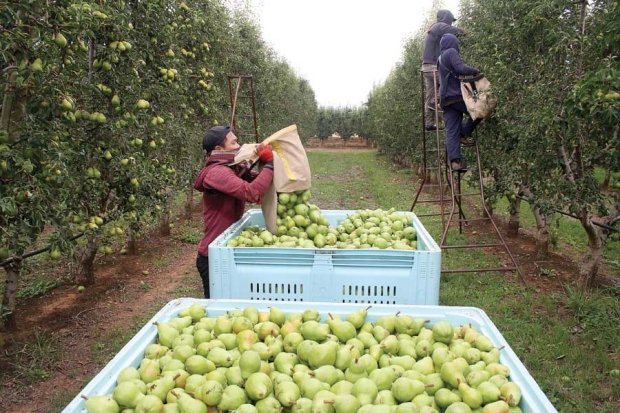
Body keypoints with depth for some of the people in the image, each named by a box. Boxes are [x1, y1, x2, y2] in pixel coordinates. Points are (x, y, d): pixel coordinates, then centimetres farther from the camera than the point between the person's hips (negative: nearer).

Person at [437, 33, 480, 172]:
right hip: (456, 96, -8)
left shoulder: (440, 59, 25)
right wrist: (475, 71, 0)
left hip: (446, 100, 8)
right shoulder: (452, 52, -1)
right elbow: (461, 68, -17)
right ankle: (464, 133, 2)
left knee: (451, 132, 0)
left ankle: (454, 161, -7)